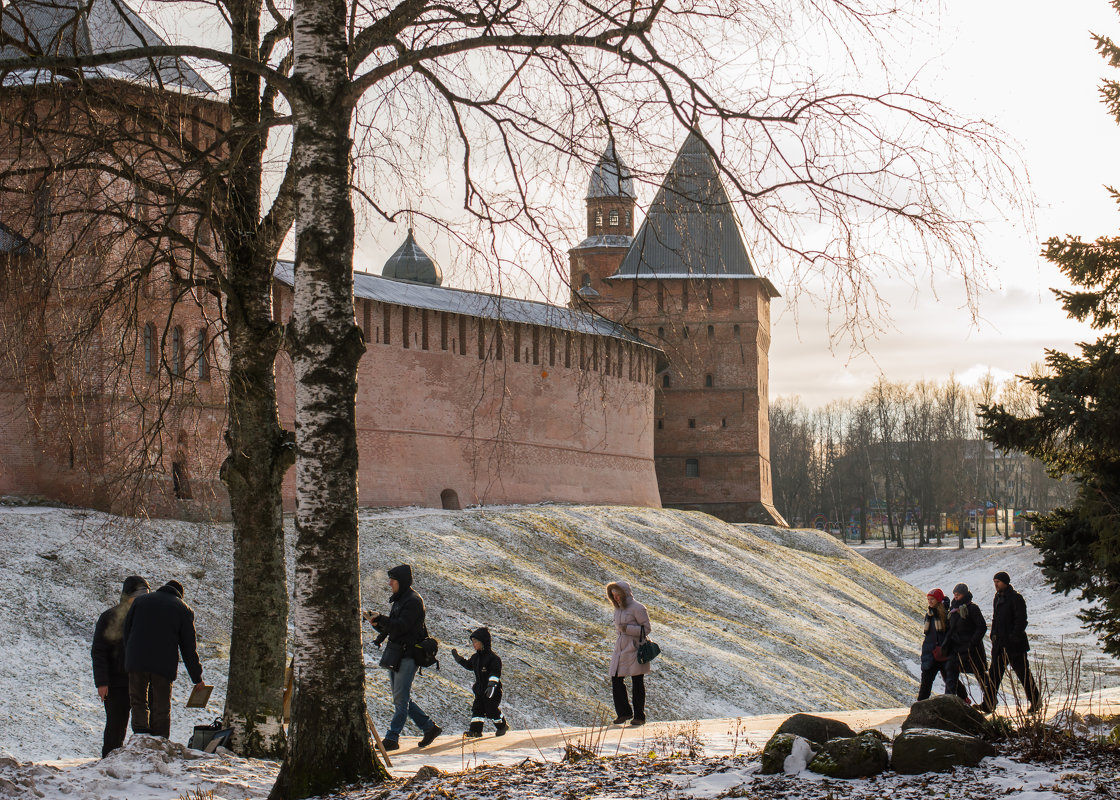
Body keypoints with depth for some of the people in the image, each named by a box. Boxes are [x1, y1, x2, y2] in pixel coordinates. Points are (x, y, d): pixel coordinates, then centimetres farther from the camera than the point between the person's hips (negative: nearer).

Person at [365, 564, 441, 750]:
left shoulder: (413, 601, -12)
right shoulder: (398, 599, 18)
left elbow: (401, 626, -22)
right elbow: (391, 628, 19)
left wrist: (380, 619, -20)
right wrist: (379, 624, 0)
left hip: (407, 655, -10)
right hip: (395, 654, 10)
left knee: (401, 698, -7)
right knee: (400, 698, 11)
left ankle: (392, 738, -7)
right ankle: (429, 727, 18)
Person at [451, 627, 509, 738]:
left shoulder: (492, 657, -17)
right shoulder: (475, 657, 8)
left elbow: (495, 673, -23)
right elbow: (469, 665, 27)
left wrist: (491, 685, -33)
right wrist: (458, 658, 20)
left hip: (492, 691, -8)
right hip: (480, 689, 8)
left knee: (492, 710, 1)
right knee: (477, 709, 5)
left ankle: (502, 726, 22)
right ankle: (475, 730, 9)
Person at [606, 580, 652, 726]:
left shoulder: (637, 608, -10)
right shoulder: (618, 609, 13)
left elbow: (647, 628, -12)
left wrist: (627, 629, -21)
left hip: (635, 648, -7)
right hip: (620, 649, 7)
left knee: (637, 683, 0)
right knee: (616, 680, 1)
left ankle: (639, 716, 8)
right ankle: (624, 713, 14)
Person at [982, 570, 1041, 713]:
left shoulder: (1016, 598, -10)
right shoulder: (997, 598, 14)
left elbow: (1021, 620, -14)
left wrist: (1015, 636, -19)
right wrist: (993, 634, 9)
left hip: (1014, 643, -8)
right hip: (999, 644, 8)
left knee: (1023, 673, 0)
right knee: (994, 674, 4)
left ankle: (1036, 701, 13)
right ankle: (988, 705, 6)